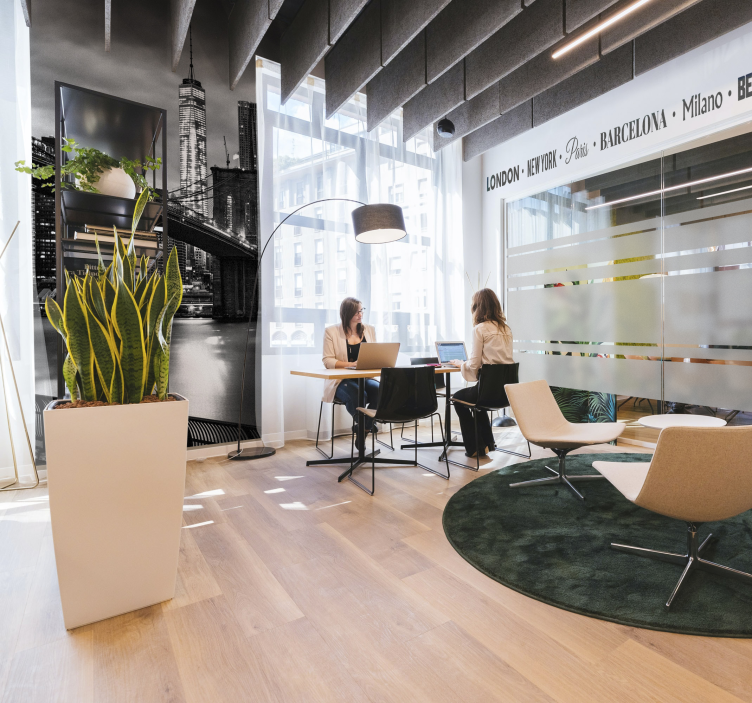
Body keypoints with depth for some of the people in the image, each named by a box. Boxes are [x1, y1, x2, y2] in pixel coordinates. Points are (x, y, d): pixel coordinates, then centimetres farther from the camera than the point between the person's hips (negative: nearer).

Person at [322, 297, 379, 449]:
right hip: (341, 380, -4)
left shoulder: (370, 329, 14)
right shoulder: (331, 331, 1)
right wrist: (351, 364, -20)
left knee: (380, 390, -30)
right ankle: (367, 429, -7)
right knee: (358, 396, -36)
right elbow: (328, 360, -6)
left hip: (364, 378, 4)